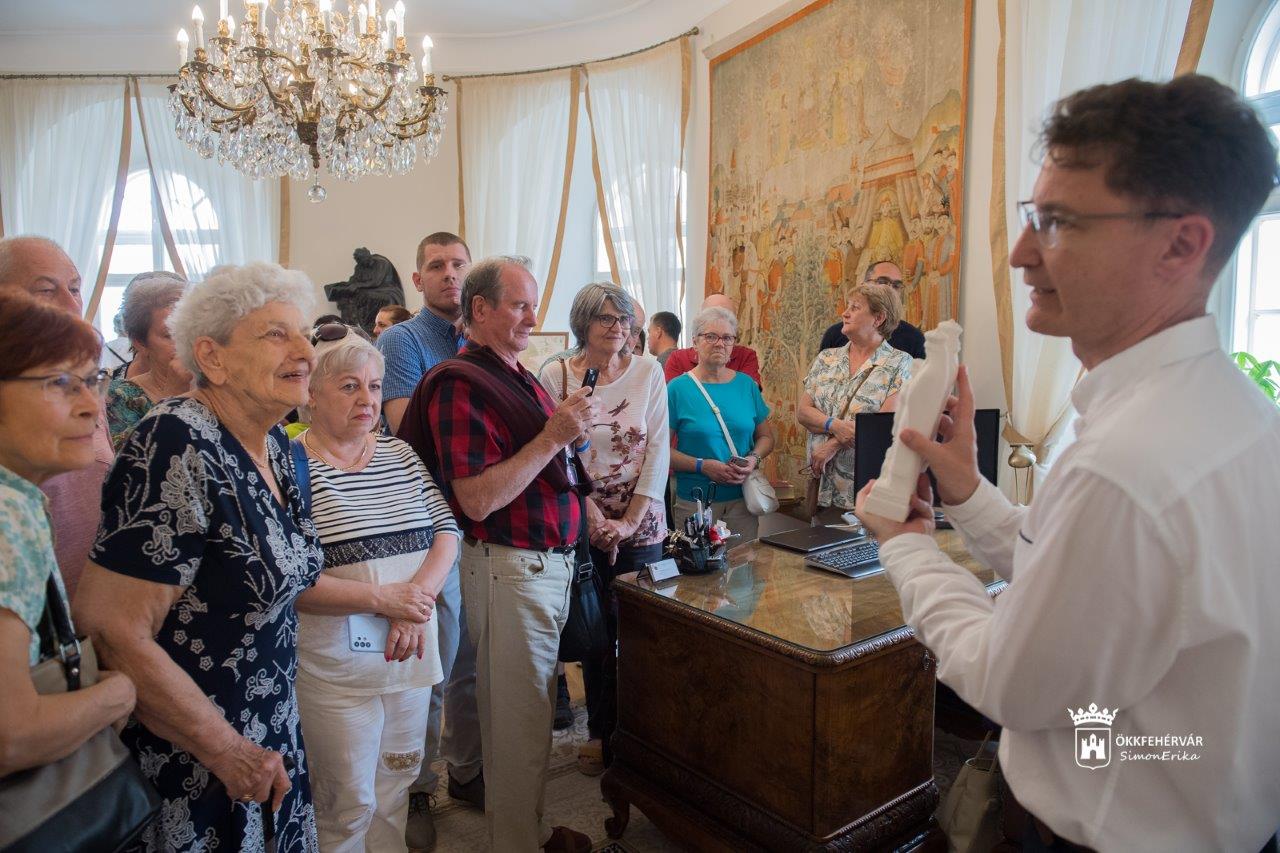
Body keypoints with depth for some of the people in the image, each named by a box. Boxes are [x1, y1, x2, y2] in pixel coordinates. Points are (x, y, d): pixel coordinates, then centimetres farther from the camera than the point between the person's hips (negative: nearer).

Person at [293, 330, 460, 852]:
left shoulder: (399, 453, 6)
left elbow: (446, 529, 4)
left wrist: (419, 595, -13)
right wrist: (381, 599, -21)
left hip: (411, 652, 5)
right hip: (334, 663, -5)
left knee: (397, 784, 21)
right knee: (349, 804, 10)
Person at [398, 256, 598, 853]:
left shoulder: (521, 379, 12)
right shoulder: (462, 384, -14)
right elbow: (477, 500, -21)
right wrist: (553, 436, -22)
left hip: (551, 562, 9)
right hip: (511, 568, -8)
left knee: (535, 711, 19)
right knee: (517, 720, 5)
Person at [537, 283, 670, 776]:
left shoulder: (648, 372, 1)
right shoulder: (556, 376, -2)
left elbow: (658, 448, -2)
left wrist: (631, 520, -10)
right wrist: (592, 516, -12)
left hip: (640, 525, 1)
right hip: (581, 526, 0)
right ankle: (601, 731, 27)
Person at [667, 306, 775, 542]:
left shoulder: (746, 384, 7)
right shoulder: (678, 388, -5)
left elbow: (766, 437, 13)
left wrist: (754, 459, -6)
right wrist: (702, 466, -18)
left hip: (742, 499, 3)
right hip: (693, 503, -3)